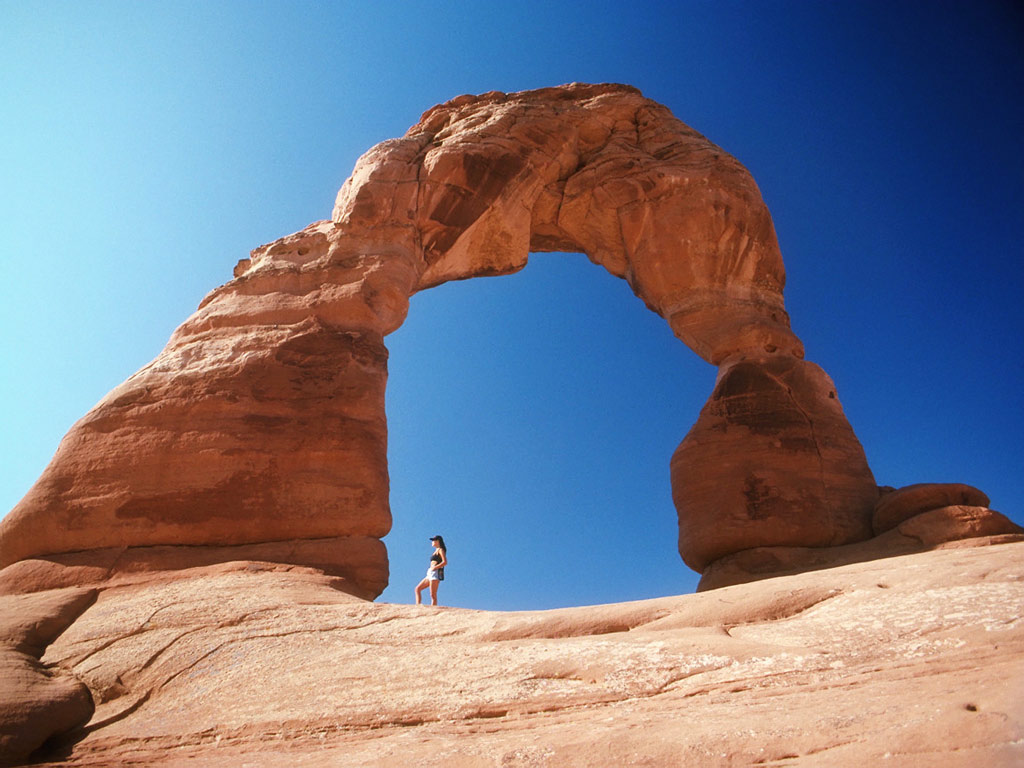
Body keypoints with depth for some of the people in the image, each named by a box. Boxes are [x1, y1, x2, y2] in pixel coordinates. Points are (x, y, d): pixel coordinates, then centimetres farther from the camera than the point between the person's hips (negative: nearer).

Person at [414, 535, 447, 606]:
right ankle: (418, 605, -2)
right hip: (430, 574, 10)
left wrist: (434, 568, -16)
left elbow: (445, 562, -16)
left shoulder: (440, 550, -3)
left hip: (435, 573, -10)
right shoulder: (436, 551, 23)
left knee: (433, 595, -13)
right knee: (418, 588, 6)